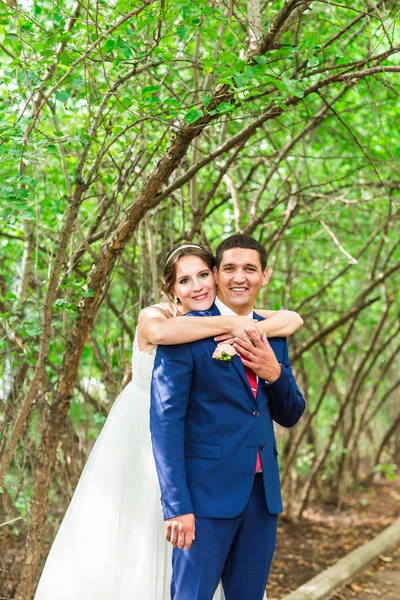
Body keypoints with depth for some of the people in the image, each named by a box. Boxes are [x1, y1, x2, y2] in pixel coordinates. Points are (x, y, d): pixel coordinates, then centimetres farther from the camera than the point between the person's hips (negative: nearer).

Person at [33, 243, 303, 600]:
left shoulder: (225, 321, -5)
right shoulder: (155, 315, -18)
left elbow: (293, 320, -12)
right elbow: (159, 332, -44)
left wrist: (249, 330, -30)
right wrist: (232, 325, -38)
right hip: (137, 439, -4)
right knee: (118, 538, 6)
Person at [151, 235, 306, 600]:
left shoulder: (272, 335, 11)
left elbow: (290, 416, 15)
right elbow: (166, 420, -12)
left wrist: (275, 373, -6)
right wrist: (177, 505, -17)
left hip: (263, 493, 6)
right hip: (206, 491, -6)